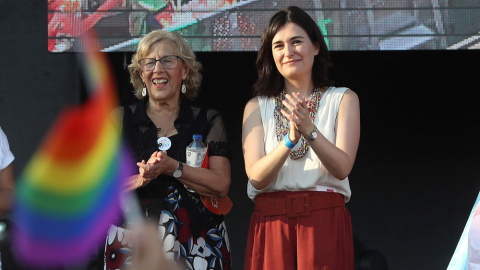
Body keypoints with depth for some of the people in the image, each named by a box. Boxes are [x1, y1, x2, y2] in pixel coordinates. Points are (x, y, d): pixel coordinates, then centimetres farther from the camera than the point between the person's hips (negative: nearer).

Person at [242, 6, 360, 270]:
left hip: (325, 223, -1)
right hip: (270, 225, 1)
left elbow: (342, 168, -6)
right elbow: (256, 177, -3)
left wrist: (309, 130, -22)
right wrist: (290, 139, -20)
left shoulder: (344, 99, 7)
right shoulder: (256, 107, 10)